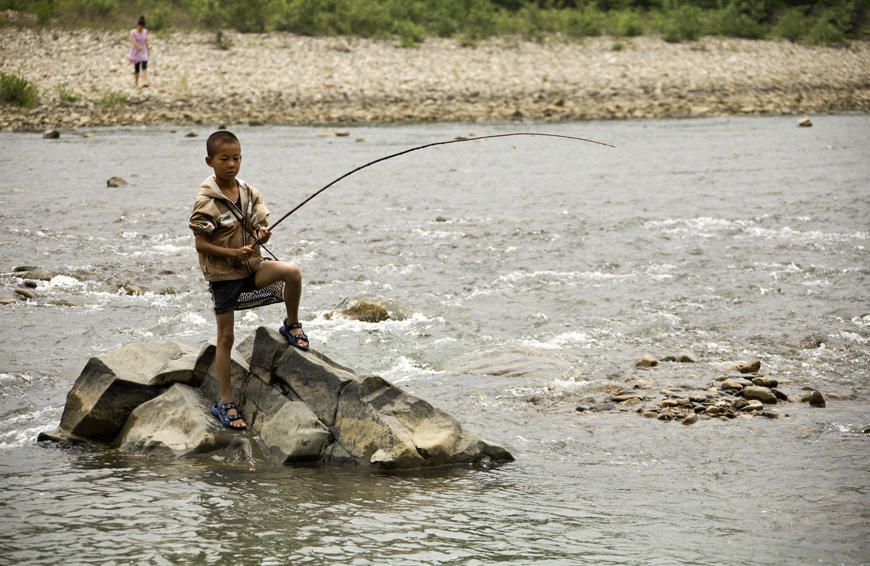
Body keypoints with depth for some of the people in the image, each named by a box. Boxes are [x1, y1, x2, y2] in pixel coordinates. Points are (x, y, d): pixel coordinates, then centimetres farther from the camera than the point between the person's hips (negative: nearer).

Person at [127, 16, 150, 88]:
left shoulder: (145, 32, 3)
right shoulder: (133, 32, -10)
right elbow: (133, 41, -26)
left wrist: (148, 51, 17)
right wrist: (138, 46, -44)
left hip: (143, 52, 2)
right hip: (136, 52, -2)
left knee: (144, 66, -16)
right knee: (136, 68, 3)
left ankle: (145, 82, -27)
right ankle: (136, 84, 18)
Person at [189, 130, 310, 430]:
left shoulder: (250, 194, 4)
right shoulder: (207, 201, -12)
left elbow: (261, 229, 7)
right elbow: (201, 244, -13)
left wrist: (262, 235, -17)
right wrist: (234, 253, -23)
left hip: (252, 267, 4)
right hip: (222, 274, -4)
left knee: (292, 271, -23)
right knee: (226, 338, 0)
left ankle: (292, 326, 3)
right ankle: (225, 403, 9)